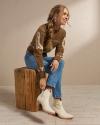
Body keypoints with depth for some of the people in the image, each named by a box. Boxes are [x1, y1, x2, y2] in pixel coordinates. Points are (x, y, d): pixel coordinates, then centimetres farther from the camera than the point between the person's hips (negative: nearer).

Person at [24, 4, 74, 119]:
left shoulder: (62, 32, -7)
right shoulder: (43, 29, -28)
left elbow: (60, 51, -2)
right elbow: (38, 52, -33)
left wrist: (56, 59, -28)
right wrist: (42, 76, -37)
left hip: (43, 57, 6)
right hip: (31, 57, -6)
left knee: (60, 63, -24)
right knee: (56, 69, -27)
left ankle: (45, 95, -33)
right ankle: (57, 105, -28)